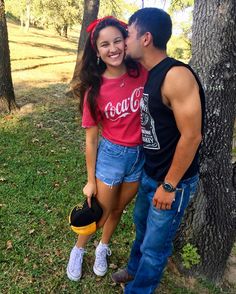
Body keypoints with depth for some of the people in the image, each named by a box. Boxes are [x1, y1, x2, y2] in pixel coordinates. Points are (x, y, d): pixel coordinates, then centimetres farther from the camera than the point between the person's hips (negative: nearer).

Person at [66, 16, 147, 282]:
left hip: (142, 155, 2)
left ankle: (103, 248, 51)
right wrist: (90, 180, -2)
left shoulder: (143, 73, -12)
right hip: (111, 155, -2)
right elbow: (91, 139, -8)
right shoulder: (94, 89, -15)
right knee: (100, 214, 15)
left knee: (118, 209, 22)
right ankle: (78, 250, 46)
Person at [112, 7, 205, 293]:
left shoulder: (176, 76, -24)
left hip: (173, 180, -8)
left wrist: (169, 186, -18)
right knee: (141, 222, 27)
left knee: (155, 245, 10)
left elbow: (191, 136, -24)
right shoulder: (147, 75, 3)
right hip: (148, 172, 9)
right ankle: (135, 269, 53)